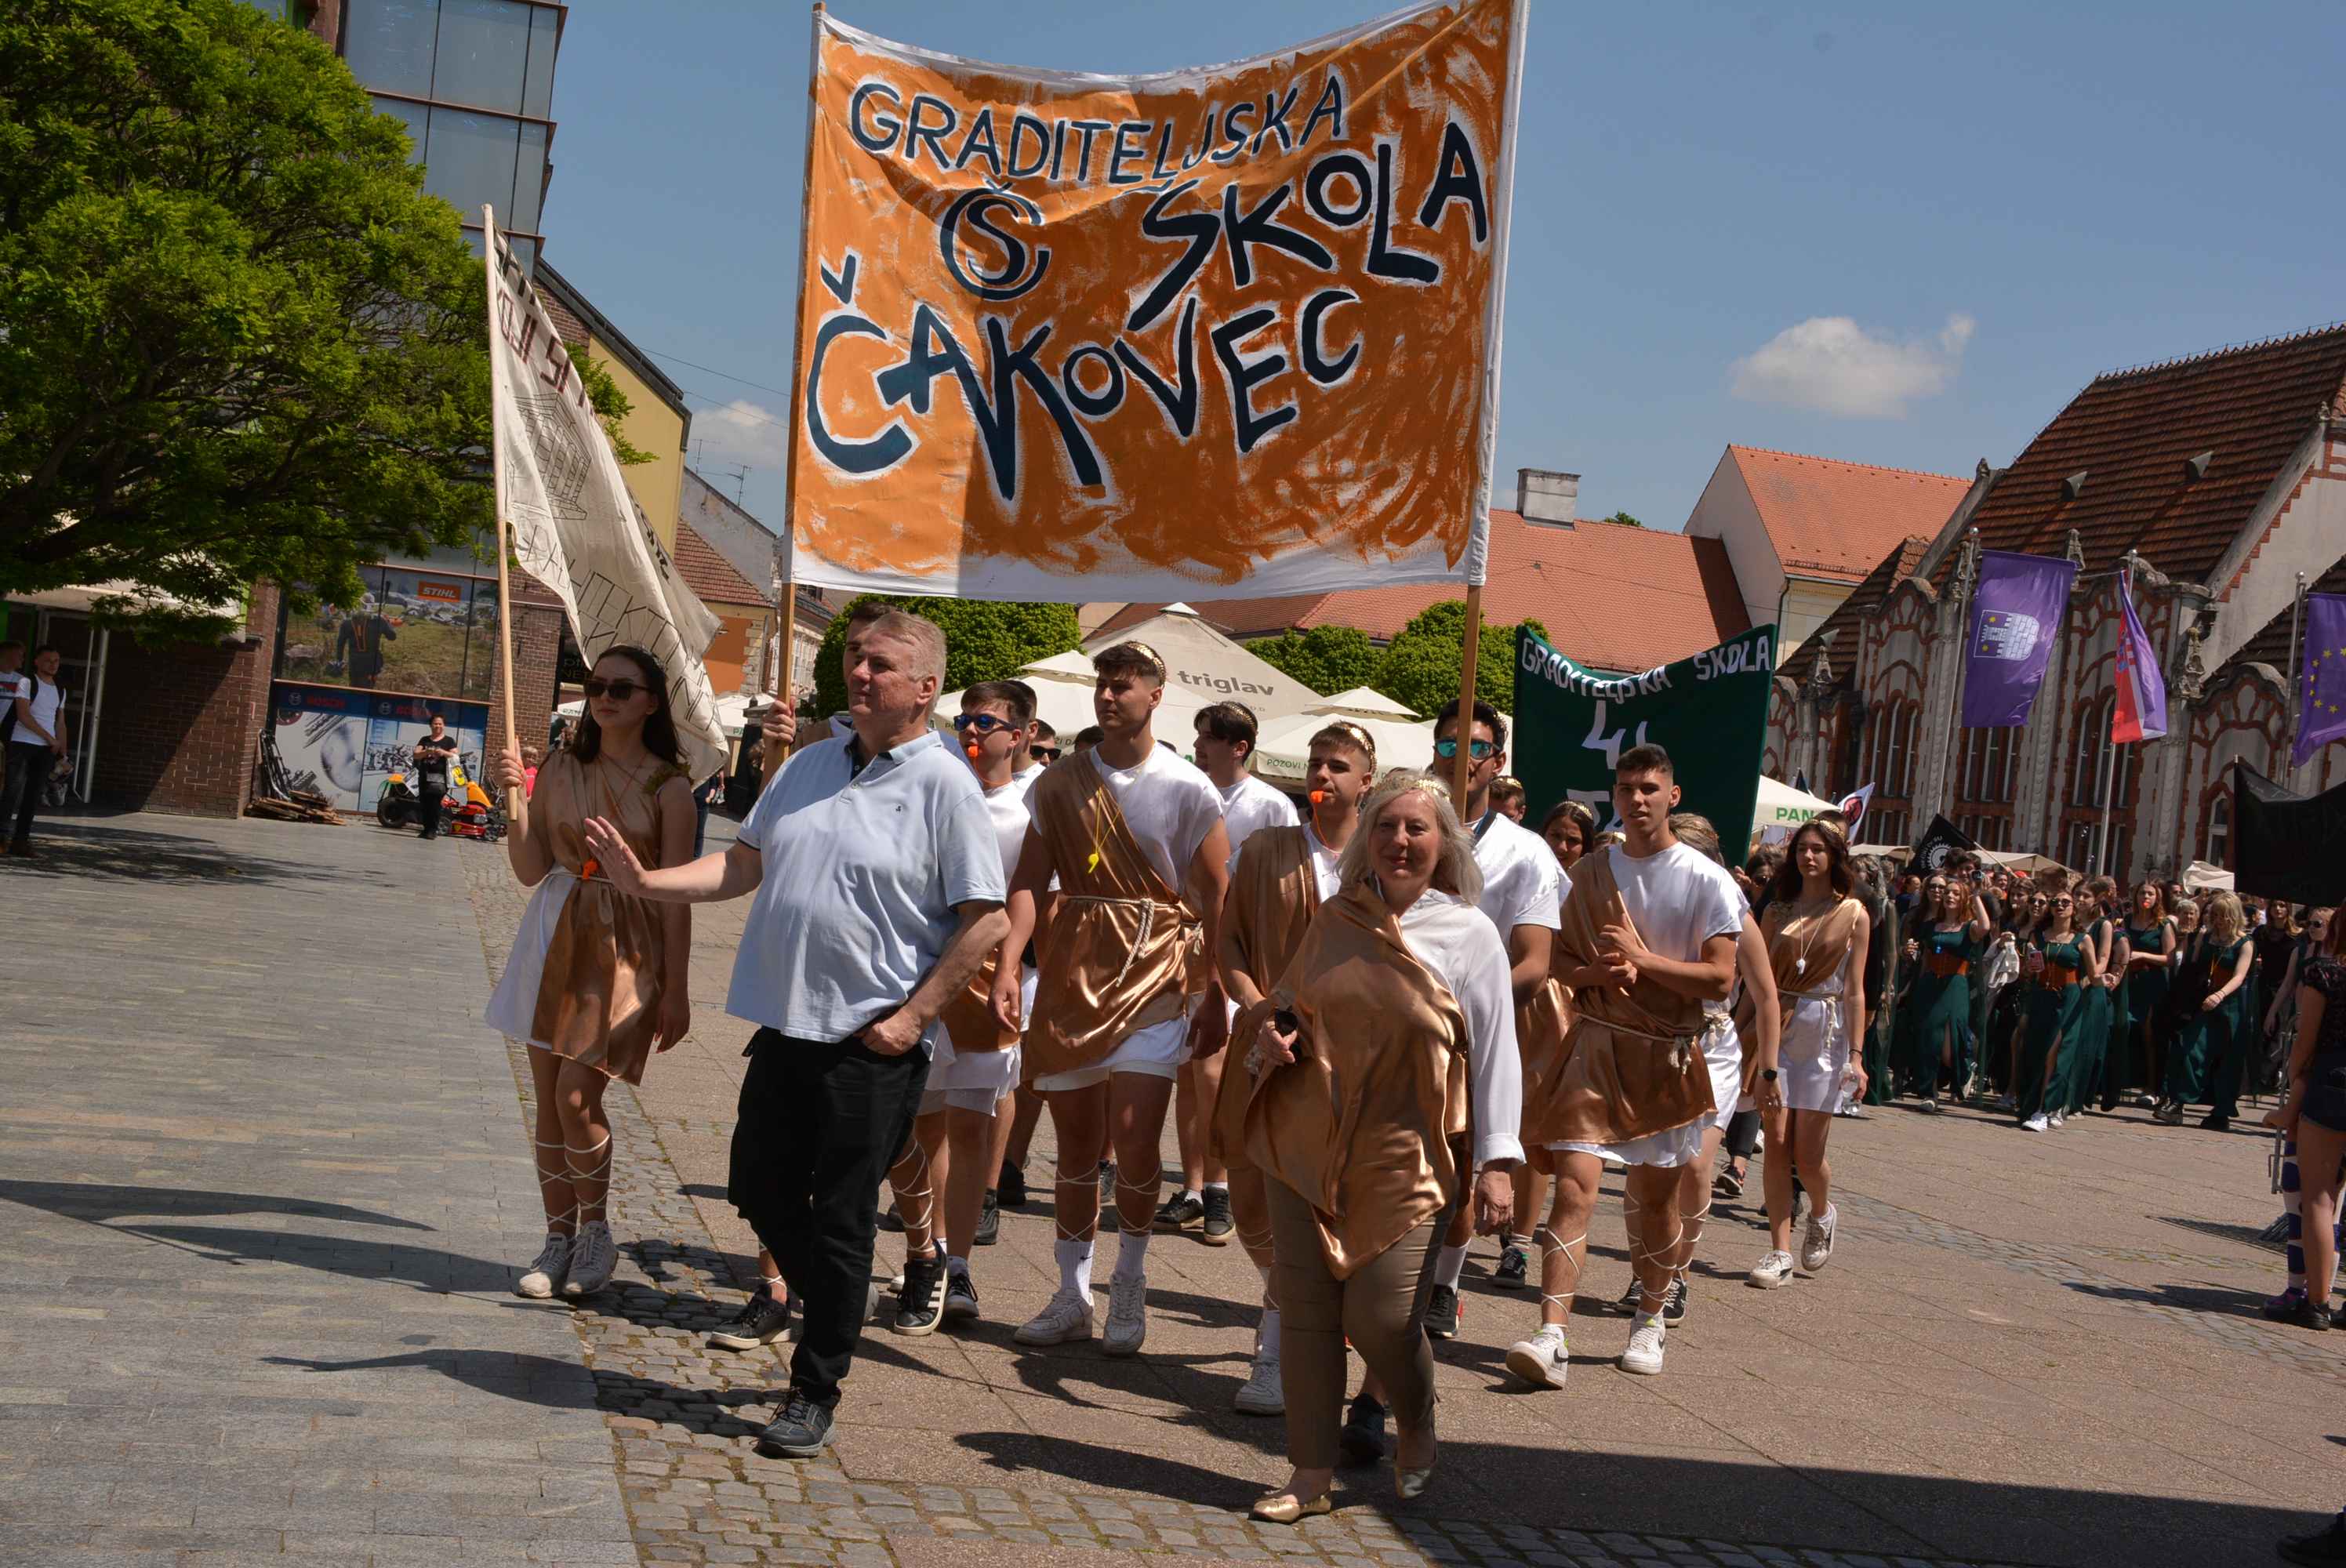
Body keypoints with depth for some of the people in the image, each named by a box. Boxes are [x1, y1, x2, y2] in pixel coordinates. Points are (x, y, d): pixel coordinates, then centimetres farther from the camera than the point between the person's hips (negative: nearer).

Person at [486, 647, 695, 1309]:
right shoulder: (563, 769, 6)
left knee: (577, 1098, -12)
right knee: (548, 1100, 7)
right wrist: (514, 798, -9)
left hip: (623, 950, -4)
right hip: (555, 934, 4)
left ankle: (596, 1231, 10)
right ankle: (559, 1239, 20)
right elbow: (531, 870, 4)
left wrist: (677, 989, -7)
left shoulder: (667, 787, -5)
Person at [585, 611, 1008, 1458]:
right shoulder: (810, 765, 12)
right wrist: (647, 881, 3)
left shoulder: (944, 785, -9)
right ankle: (828, 1314, 38)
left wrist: (914, 1015, -14)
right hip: (786, 1023, 7)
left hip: (873, 1043, -6)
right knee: (759, 1186, 14)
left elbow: (987, 919, -11)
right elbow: (744, 864, 16)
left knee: (840, 1218, 2)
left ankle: (816, 1391, 17)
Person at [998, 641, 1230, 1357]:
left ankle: (1130, 1287, 11)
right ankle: (1072, 1296, 21)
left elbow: (1217, 898, 1)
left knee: (1132, 1137, -11)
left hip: (1154, 973, -3)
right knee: (1075, 1144, 8)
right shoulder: (1059, 783, 6)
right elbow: (1029, 880, 1)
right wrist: (1008, 964, -13)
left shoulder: (1189, 790, -1)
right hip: (1071, 971, 3)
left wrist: (1216, 997, -1)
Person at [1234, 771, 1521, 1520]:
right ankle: (1312, 1473, 14)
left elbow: (1496, 1051, -2)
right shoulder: (1334, 920, 9)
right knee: (1305, 1307, 2)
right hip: (1307, 1143, 3)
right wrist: (1269, 1038, -1)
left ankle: (1415, 1426, 24)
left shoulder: (1468, 934, -1)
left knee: (1380, 1314, -8)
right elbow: (1287, 1003, 22)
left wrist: (1496, 1159, -9)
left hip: (1405, 1156, -3)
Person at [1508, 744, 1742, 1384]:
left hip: (1668, 1054, -1)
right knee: (1574, 1186, -11)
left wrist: (1642, 959, -16)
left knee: (1655, 1197, 9)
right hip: (1596, 1044, 1)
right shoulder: (1590, 873, 7)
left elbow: (1719, 979, -10)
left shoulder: (1706, 881, -4)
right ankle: (1551, 1337, -17)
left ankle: (1650, 1320, 31)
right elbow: (1561, 963, 10)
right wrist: (1602, 971, -11)